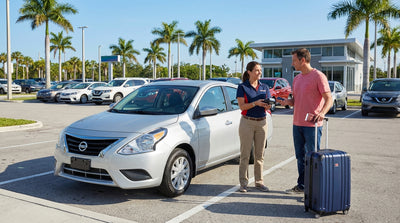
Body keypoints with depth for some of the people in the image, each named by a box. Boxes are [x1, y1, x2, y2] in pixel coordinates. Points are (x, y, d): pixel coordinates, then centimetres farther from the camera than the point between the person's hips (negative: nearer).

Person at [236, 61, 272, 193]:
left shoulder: (264, 87, 12)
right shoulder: (242, 87, -1)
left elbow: (268, 105, 12)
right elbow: (242, 106, -8)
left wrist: (267, 106, -11)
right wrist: (255, 103, -22)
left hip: (262, 122, 4)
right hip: (247, 122, -4)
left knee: (259, 155, 7)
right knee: (245, 154, 0)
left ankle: (259, 182, 16)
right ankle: (243, 183, 8)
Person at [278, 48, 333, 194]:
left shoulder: (318, 76, -8)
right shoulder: (297, 79, 16)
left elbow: (329, 99, -12)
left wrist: (322, 112, -31)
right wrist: (287, 102, -2)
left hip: (312, 125, -7)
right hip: (297, 123, 8)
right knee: (300, 157, 15)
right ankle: (301, 186, 26)